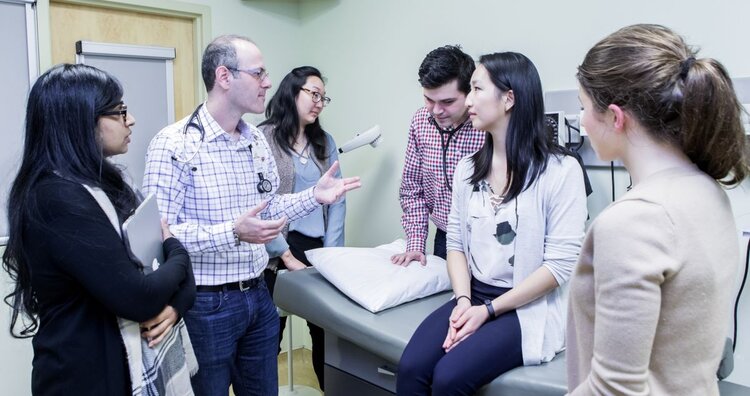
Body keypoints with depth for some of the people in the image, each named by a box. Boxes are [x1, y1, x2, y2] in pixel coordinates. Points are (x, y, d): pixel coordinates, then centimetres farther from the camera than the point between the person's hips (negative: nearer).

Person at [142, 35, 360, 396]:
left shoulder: (257, 142, 7)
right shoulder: (174, 144, -17)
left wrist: (313, 196, 0)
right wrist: (232, 233, -30)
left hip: (258, 296, 7)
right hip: (206, 304, -7)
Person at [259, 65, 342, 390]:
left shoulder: (325, 142, 11)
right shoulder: (262, 139, -6)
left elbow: (337, 199, 6)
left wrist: (331, 253, -4)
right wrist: (287, 256, -12)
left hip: (319, 248, 4)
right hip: (277, 253, -4)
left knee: (325, 328, 8)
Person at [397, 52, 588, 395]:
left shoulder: (560, 170, -10)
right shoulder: (467, 169, 10)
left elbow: (561, 264, -13)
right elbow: (456, 243, 7)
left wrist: (488, 310, -15)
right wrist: (463, 302, -10)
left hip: (529, 308, -5)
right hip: (473, 299, 5)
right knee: (411, 368, -19)